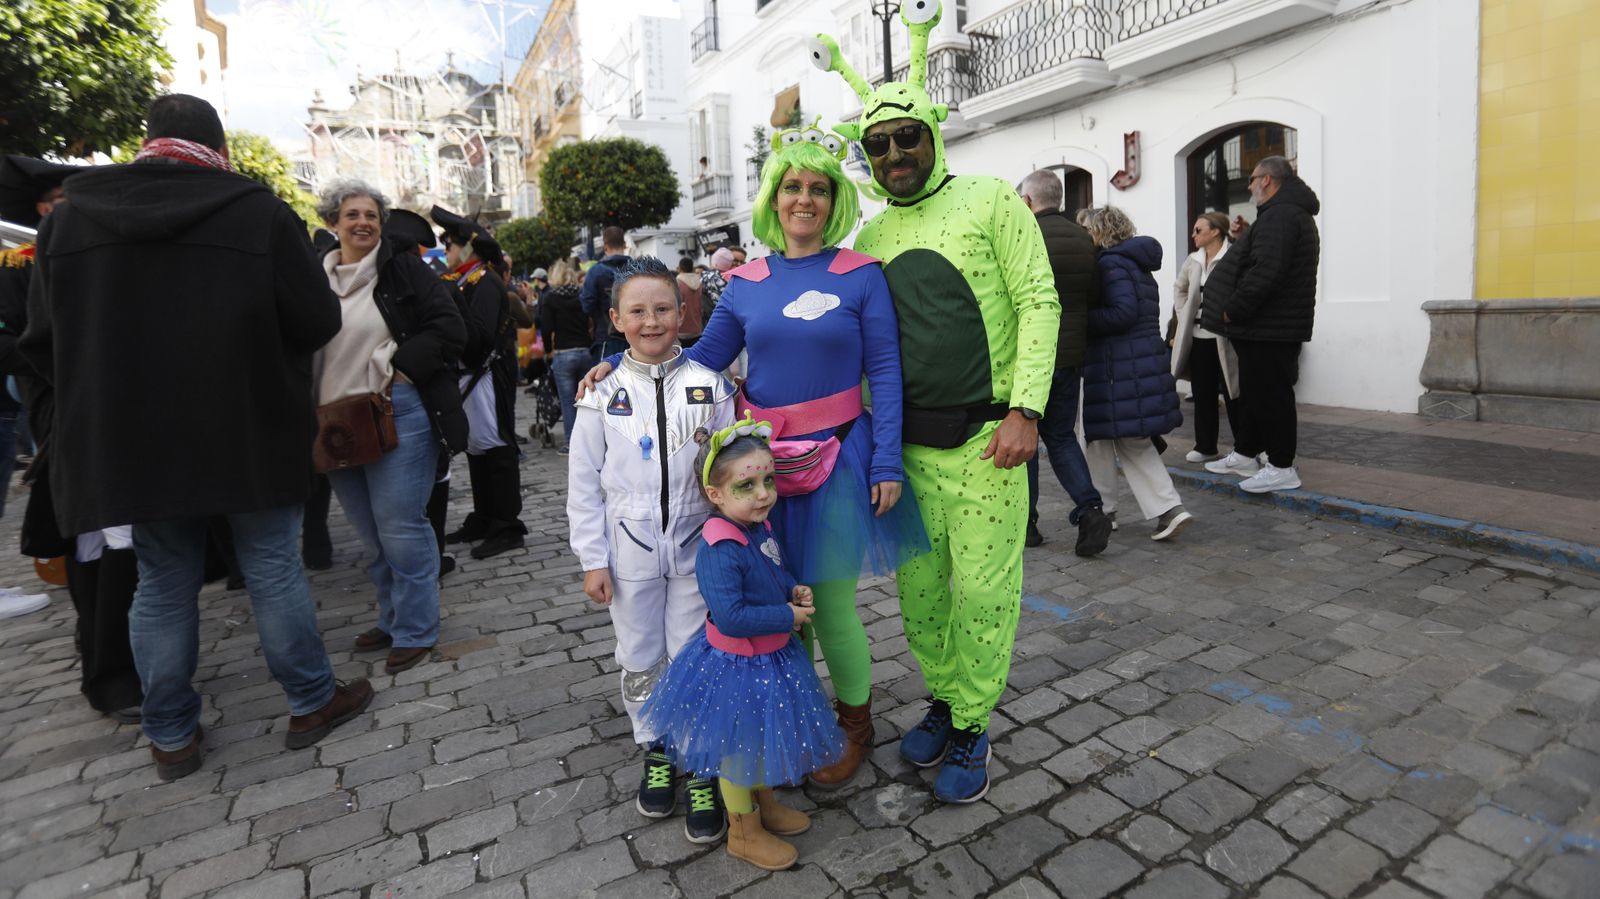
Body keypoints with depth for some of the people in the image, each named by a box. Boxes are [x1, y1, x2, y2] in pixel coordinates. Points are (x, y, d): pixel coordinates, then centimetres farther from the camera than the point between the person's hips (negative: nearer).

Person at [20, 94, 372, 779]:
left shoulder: (69, 217, 4)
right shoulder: (258, 212, -10)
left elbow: (42, 342, 7)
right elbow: (318, 322, -10)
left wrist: (92, 411, 21)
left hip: (130, 441, 3)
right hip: (250, 437, -3)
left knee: (162, 586, 14)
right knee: (274, 571, 9)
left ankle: (171, 736, 25)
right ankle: (311, 702, 21)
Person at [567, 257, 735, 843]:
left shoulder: (710, 386, -3)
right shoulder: (604, 394, -3)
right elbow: (584, 484, 1)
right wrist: (593, 560, 0)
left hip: (696, 546, -1)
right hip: (631, 552, 1)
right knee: (641, 660, 15)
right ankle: (656, 751, 37)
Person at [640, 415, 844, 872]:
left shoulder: (760, 528, -3)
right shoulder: (719, 550, -31)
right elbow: (730, 616, -34)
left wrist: (793, 590, -4)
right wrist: (788, 616, -24)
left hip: (771, 655, 9)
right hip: (737, 664, -9)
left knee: (763, 736, 27)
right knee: (738, 748, 13)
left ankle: (764, 804, 50)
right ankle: (744, 831, 35)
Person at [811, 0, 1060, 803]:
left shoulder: (992, 203, 0)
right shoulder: (870, 238, 12)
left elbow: (1038, 304, -6)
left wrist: (1025, 409, -16)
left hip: (982, 440, -4)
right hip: (904, 444, 5)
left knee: (983, 591, 2)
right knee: (920, 588, 13)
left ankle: (972, 729, 21)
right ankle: (943, 700, 34)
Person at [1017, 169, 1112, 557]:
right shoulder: (1084, 238, 6)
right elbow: (1095, 296, 10)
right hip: (1070, 356, 5)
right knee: (1062, 436, 16)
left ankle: (1026, 520, 16)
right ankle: (1090, 508, 0)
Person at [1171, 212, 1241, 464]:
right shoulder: (1192, 261, 9)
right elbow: (1180, 289, 24)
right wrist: (1183, 318, 14)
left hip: (1224, 337, -6)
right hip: (1197, 336, 6)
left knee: (1232, 394, 2)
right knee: (1202, 394, 12)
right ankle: (1205, 446, 22)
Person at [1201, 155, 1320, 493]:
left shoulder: (1279, 215, -18)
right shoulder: (1294, 212, 20)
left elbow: (1265, 271, -29)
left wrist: (1233, 309, -21)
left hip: (1269, 328, -11)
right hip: (1272, 326, 11)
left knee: (1269, 395, -5)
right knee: (1254, 392, 18)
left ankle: (1282, 468, 3)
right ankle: (1244, 455, 29)